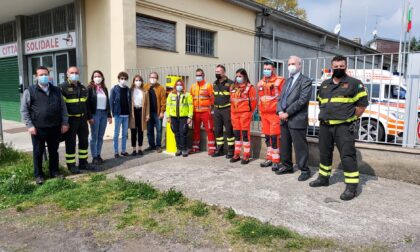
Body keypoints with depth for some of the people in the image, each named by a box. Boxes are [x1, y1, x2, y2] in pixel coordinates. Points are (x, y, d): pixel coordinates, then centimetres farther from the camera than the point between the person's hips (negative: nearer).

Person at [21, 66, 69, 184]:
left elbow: (63, 108, 11)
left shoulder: (56, 91, 9)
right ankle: (38, 175, 19)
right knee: (38, 152, 7)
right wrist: (29, 125, -10)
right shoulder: (30, 91, -2)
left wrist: (64, 123, 4)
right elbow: (24, 110, -3)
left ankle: (54, 172, 25)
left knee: (54, 151, 12)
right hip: (38, 128, -3)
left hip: (55, 128, 3)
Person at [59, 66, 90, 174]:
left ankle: (83, 162, 24)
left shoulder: (82, 87, 14)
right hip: (70, 120, -6)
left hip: (82, 119, 7)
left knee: (84, 141, 12)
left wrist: (89, 117, 20)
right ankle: (71, 165, 14)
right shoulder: (63, 87, -7)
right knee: (70, 143, 2)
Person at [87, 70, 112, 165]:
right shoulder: (90, 88, -2)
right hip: (95, 114, -5)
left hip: (104, 113, 5)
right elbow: (88, 103, -7)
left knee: (101, 137, 8)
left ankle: (98, 155, 16)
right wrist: (90, 116, -14)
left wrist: (109, 115, 9)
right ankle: (94, 157, 4)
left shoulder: (104, 88, 14)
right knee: (94, 137, -1)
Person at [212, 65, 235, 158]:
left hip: (226, 110, -6)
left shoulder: (230, 83, -6)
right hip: (217, 110, 6)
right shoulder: (214, 84, 14)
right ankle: (219, 149, 21)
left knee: (229, 130, -1)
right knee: (217, 131, 10)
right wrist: (213, 108, 16)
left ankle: (231, 150, 8)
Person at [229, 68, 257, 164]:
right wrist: (232, 110, 13)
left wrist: (249, 111, -1)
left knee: (245, 133, -4)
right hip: (234, 113, 6)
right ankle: (237, 154, 19)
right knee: (237, 134, 10)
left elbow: (253, 101, -6)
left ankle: (246, 155, 2)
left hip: (245, 113, -6)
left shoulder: (249, 87, -4)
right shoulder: (233, 87, 15)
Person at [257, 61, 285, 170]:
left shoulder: (280, 81, -7)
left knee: (274, 137, -6)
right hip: (264, 114, 7)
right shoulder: (260, 83, 13)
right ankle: (269, 158, 23)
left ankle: (276, 160, 4)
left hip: (275, 114, -6)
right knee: (267, 137, 12)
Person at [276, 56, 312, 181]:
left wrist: (287, 113, -16)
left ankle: (304, 170, 11)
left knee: (300, 146, -1)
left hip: (297, 119, -7)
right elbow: (280, 98, 14)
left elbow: (302, 100, -17)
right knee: (284, 144, 15)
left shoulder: (305, 81, -6)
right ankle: (287, 165, 29)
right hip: (284, 119, 8)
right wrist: (280, 111, -4)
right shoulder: (287, 81, 19)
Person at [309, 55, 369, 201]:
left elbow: (362, 103, -3)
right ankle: (323, 178, 31)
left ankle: (352, 186, -1)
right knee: (324, 153, 15)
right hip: (325, 126, 6)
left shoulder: (354, 83, -1)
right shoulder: (324, 85, 16)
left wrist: (352, 119, -5)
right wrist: (324, 116, 13)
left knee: (347, 156, -8)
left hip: (344, 126, -6)